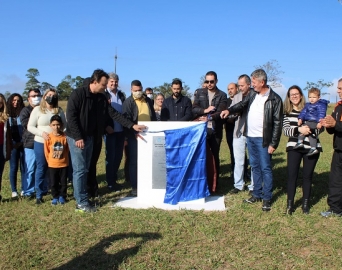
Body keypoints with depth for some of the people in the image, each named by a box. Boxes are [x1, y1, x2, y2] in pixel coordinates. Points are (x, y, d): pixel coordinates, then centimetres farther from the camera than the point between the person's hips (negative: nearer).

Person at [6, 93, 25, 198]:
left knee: (24, 167, 2)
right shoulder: (7, 114, 5)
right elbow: (6, 130, 4)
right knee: (13, 168, 2)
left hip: (23, 144, 0)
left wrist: (22, 142, -4)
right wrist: (10, 144, -4)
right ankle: (14, 191, 7)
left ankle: (24, 189, 10)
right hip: (13, 145, 0)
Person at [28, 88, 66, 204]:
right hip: (41, 143, -2)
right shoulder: (37, 110, -1)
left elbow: (64, 125, 11)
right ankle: (39, 194, 13)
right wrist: (41, 133, -17)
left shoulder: (59, 111, 6)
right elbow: (30, 127, -2)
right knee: (41, 168, 5)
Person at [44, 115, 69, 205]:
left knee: (63, 182, 10)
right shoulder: (48, 138, -10)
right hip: (52, 165, 0)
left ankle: (62, 196, 27)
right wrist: (50, 160, 4)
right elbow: (46, 151, 0)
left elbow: (68, 149, 2)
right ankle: (55, 197, 25)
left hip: (64, 164, 0)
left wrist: (64, 157, 4)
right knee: (53, 182, 8)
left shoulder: (65, 137, -10)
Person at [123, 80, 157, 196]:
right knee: (134, 162, 1)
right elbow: (126, 120, -9)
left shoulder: (148, 101, 15)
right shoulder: (128, 102, 0)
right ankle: (135, 187, 9)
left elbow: (153, 117, 19)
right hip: (134, 137, -4)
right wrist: (135, 132, -19)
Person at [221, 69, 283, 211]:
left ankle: (267, 198, 11)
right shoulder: (252, 94, 6)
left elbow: (277, 123, -13)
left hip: (263, 139, -6)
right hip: (250, 137, 7)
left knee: (265, 168, 1)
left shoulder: (274, 99, -12)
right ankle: (257, 194, 26)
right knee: (255, 167, 15)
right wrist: (229, 110, -2)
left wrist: (273, 143, -15)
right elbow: (242, 104, 19)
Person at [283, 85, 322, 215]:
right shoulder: (287, 113, 6)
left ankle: (305, 203, 21)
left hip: (311, 147, 0)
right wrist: (299, 129, -21)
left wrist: (309, 129, -21)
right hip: (294, 147, 1)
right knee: (292, 175, -2)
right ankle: (290, 204, 9)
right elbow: (285, 130, -4)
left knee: (307, 176, 7)